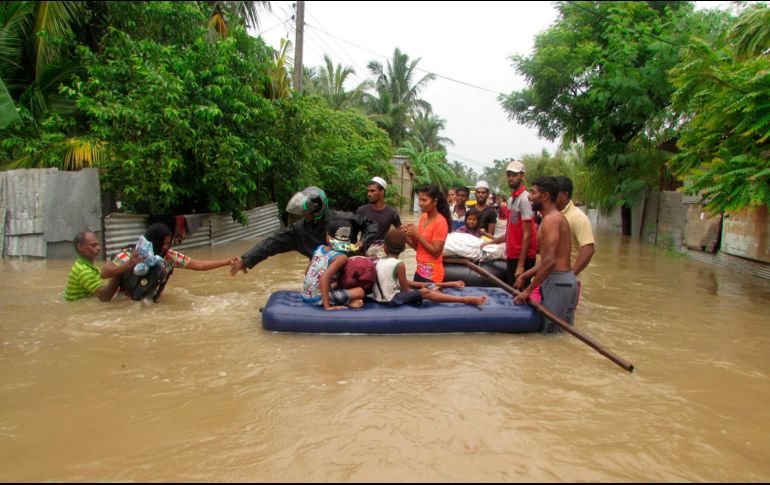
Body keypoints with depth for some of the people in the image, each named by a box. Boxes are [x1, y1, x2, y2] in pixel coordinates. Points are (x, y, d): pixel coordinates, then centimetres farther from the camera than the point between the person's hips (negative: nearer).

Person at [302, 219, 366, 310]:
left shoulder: (320, 248, 5)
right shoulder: (342, 257, -14)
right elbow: (324, 277, -27)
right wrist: (327, 306, -25)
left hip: (306, 296, 7)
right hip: (318, 299, -6)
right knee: (360, 292, -4)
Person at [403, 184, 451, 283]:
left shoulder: (440, 222, -15)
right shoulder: (423, 217, 6)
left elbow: (436, 252, -19)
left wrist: (417, 235, -19)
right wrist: (409, 236, -7)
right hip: (420, 270, 7)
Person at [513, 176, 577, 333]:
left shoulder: (551, 219, -16)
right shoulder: (555, 217, 15)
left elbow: (550, 261, -24)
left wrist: (528, 290, -20)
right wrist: (525, 276, 15)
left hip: (557, 282, -10)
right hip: (560, 280, 10)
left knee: (550, 333, -3)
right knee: (561, 331, 14)